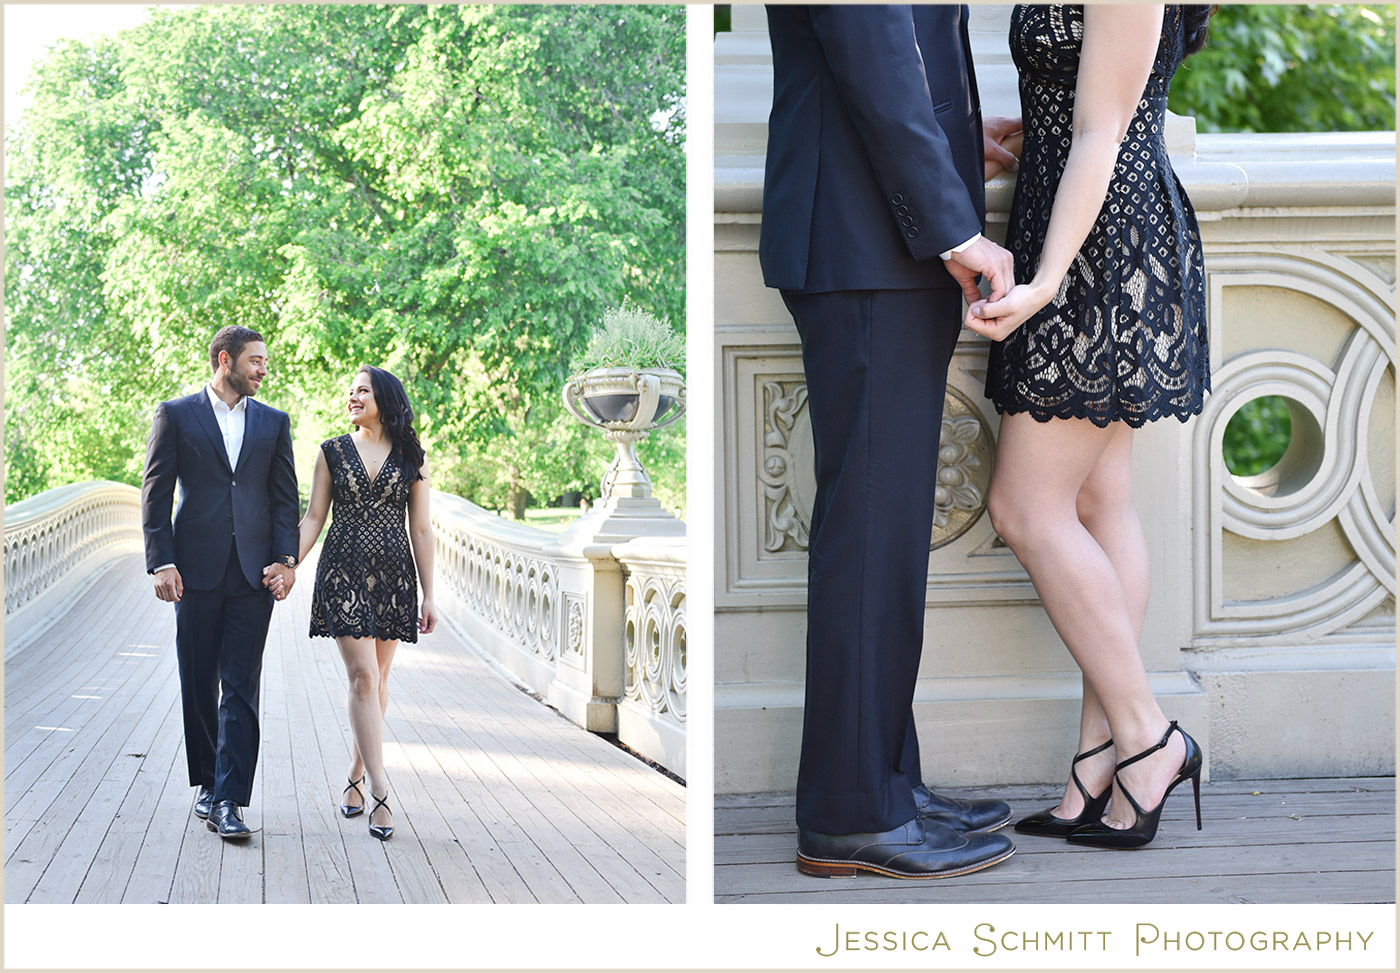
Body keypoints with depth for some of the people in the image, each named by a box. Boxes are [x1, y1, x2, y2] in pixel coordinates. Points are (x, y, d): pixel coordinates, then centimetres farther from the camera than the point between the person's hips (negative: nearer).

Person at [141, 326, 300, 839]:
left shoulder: (273, 422, 12)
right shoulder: (176, 415, 4)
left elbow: (286, 497, 10)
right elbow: (156, 493, 2)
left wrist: (286, 558, -3)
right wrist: (162, 561, -7)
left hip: (253, 572, 1)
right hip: (197, 569, -1)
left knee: (241, 689, -5)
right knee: (199, 684, 7)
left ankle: (229, 800, -6)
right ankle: (207, 783, 22)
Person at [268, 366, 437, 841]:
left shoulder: (411, 457, 6)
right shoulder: (333, 453, 6)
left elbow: (420, 529, 6)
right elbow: (313, 519, 6)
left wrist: (428, 595, 3)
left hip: (393, 574, 1)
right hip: (343, 571, -1)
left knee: (375, 680, 6)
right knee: (363, 675, -11)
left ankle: (355, 776, 22)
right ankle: (380, 792, -15)